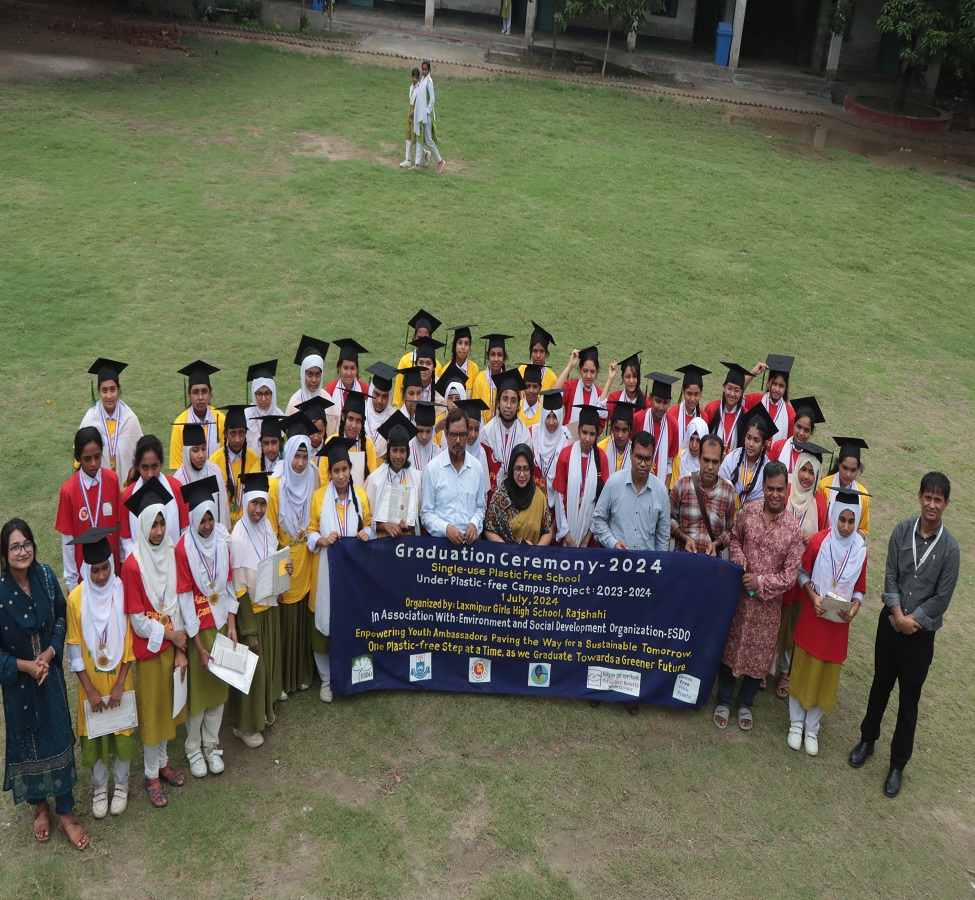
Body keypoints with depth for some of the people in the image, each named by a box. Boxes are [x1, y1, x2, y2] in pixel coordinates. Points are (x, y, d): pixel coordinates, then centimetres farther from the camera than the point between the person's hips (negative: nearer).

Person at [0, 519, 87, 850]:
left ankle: (65, 813, 23)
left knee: (59, 738, 8)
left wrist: (51, 652, -11)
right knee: (28, 743, 13)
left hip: (51, 674, 2)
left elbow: (61, 616, 2)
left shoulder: (45, 576, -11)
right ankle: (40, 805, 37)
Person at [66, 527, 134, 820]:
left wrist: (120, 684, -10)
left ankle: (121, 785, 33)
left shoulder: (123, 592, -14)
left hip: (120, 678, 0)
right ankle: (99, 787, 33)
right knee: (94, 735, 12)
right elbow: (74, 648, -8)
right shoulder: (76, 598, -14)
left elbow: (129, 641, -8)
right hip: (91, 680, 0)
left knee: (123, 731, 12)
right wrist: (90, 690, -10)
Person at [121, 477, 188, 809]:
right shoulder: (133, 565, -21)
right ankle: (151, 775, 24)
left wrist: (180, 649, -3)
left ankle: (163, 762, 36)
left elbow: (177, 603, 1)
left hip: (171, 644, 5)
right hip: (148, 648, -5)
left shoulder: (170, 554, -3)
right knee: (151, 709, 8)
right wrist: (172, 635, -9)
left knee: (168, 704, 18)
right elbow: (138, 621, -17)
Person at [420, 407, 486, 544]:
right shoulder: (432, 468, 0)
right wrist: (446, 528, -13)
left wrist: (474, 524, -1)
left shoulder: (477, 467, 9)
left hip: (470, 541, 2)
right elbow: (426, 514, 1)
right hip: (439, 539, -2)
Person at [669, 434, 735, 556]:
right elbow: (670, 517, 7)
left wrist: (716, 544, -5)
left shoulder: (729, 492, 4)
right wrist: (685, 538, -7)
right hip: (682, 555, -1)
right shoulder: (682, 484, 0)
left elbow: (729, 530, 12)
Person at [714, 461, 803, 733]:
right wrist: (738, 557, -7)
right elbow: (735, 538, 12)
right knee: (729, 647, 12)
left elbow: (790, 574, -9)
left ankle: (745, 703, 36)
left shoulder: (793, 528, -12)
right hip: (738, 595, 1)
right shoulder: (748, 512, -6)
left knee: (760, 654, 13)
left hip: (768, 603, -1)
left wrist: (761, 582, -17)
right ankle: (724, 702, 31)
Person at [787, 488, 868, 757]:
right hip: (812, 615, -1)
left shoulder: (860, 550, -6)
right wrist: (813, 596, -16)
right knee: (803, 668, 8)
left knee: (827, 675, 9)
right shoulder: (819, 541, -12)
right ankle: (796, 722, 25)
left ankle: (812, 728, 25)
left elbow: (859, 589, 4)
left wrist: (854, 609, -14)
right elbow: (803, 573, 0)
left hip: (838, 623, 2)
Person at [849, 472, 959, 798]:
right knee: (880, 686, 19)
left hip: (921, 632, -2)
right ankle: (867, 740, 41)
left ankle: (898, 764, 25)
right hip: (891, 622, 2)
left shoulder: (949, 547, -13)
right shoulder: (902, 531, -8)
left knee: (909, 700, 9)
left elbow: (942, 597, -10)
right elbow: (890, 576, -4)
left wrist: (913, 620, -12)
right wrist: (898, 613, -13)